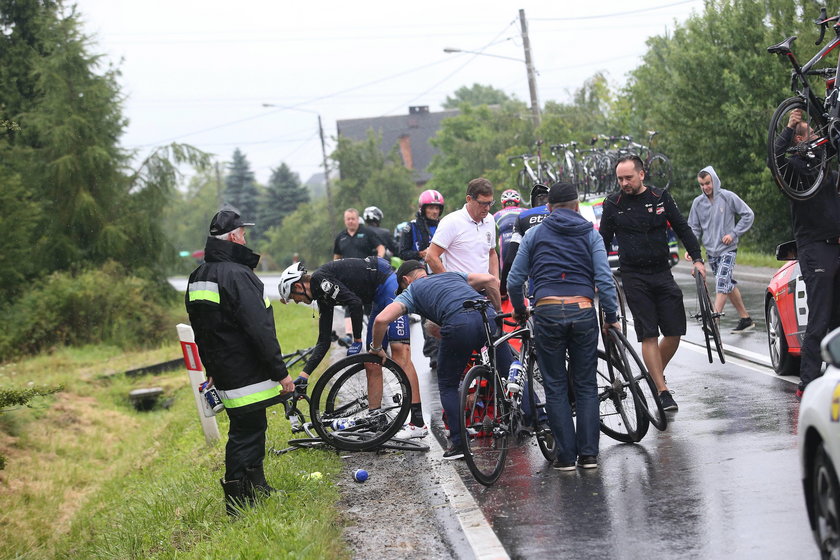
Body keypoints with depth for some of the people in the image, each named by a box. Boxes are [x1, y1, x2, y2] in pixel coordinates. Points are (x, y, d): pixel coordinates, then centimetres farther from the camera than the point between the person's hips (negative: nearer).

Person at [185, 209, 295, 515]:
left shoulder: (197, 278, 10)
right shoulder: (237, 275, -20)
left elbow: (200, 330, 19)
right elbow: (260, 329, -22)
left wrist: (212, 370, 27)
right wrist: (281, 372, -17)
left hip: (224, 373, 9)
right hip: (247, 375, -9)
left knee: (249, 432, 21)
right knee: (247, 435, -2)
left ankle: (257, 487, 33)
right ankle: (239, 502, 1)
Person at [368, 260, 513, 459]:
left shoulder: (411, 292, 26)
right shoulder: (454, 275, 37)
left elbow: (381, 319, 11)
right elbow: (490, 280, 20)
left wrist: (376, 348, 28)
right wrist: (498, 315, 28)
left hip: (457, 324, -3)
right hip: (486, 316, 3)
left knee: (448, 385, 17)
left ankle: (458, 442, 9)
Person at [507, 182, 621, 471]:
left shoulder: (534, 234, 11)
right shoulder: (590, 235, 10)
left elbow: (514, 281, 11)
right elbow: (604, 280, 0)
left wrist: (519, 311, 26)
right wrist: (612, 317, 8)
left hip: (547, 312, 0)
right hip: (583, 311, 1)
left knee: (555, 387, 6)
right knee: (586, 386, 9)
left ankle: (566, 455, 3)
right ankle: (588, 453, 7)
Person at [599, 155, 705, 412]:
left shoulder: (661, 197, 4)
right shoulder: (613, 203, 1)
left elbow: (683, 228, 9)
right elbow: (604, 241, 8)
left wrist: (697, 259, -1)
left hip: (662, 272, 2)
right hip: (634, 277, -2)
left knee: (674, 333, -2)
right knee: (649, 335, -6)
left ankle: (657, 374, 23)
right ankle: (663, 391, -5)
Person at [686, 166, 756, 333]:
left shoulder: (728, 197, -7)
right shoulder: (698, 202, 4)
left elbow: (748, 215, -1)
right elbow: (694, 228, 10)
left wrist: (734, 233, -8)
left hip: (727, 249, -5)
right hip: (710, 251, 5)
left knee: (722, 282, -19)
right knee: (729, 284, 10)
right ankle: (745, 319, 20)